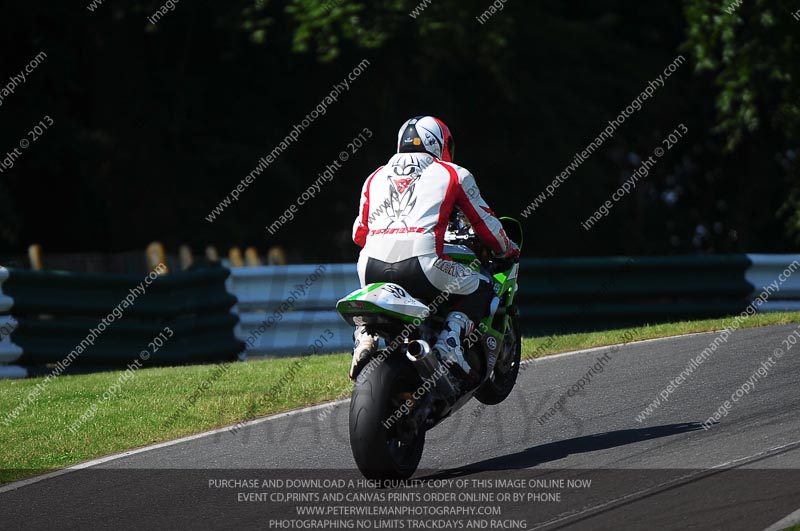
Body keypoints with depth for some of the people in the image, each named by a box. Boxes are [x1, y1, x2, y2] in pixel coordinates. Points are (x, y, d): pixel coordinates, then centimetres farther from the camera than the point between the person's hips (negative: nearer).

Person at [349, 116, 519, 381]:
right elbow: (485, 223, 21)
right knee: (481, 289, 20)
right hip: (422, 265, -4)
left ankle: (364, 334, 5)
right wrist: (507, 250, 41)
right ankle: (449, 338, -5)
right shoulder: (452, 173, 17)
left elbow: (359, 234, 30)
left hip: (372, 266, 4)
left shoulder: (376, 177, 26)